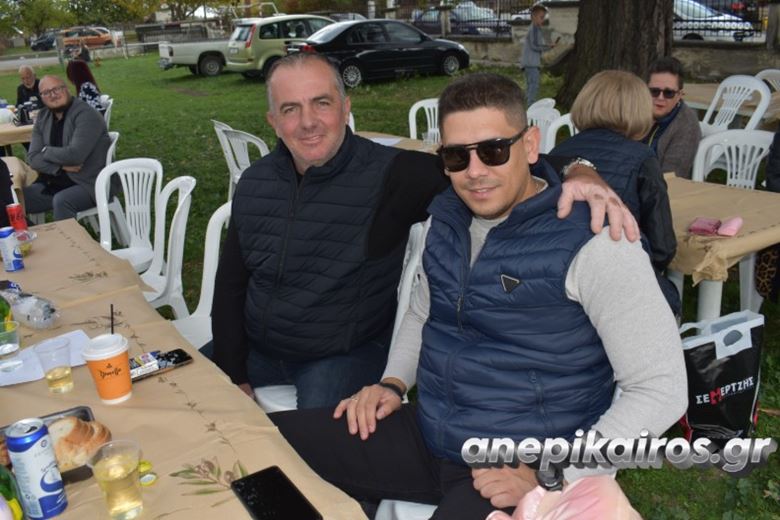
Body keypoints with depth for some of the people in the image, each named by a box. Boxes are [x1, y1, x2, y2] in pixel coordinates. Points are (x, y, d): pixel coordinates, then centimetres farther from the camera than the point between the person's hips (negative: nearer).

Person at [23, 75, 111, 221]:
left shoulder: (86, 115, -14)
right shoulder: (42, 117, 8)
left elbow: (75, 155, -24)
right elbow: (33, 157, 2)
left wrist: (46, 151, -7)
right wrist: (61, 166, -15)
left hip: (89, 185, -7)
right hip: (54, 184, 7)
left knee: (61, 201, -34)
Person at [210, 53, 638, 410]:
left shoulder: (389, 174, -20)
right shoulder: (255, 183, -4)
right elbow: (231, 285, 4)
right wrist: (234, 377, -1)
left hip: (345, 355, -5)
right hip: (255, 346, 6)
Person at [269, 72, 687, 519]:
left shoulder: (592, 244, -17)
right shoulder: (444, 216, 4)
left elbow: (662, 390, -17)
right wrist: (393, 383, 4)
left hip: (525, 467, -6)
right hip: (427, 434, 6)